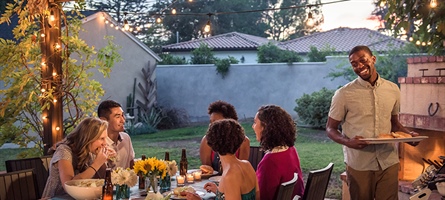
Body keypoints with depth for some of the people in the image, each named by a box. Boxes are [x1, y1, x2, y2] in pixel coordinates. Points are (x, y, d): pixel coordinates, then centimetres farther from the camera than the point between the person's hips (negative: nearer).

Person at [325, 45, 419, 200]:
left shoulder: (393, 90, 5)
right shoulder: (344, 94, -7)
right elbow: (330, 129, -2)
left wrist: (408, 134, -3)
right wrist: (347, 142, -21)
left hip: (389, 162, 3)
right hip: (359, 165, -3)